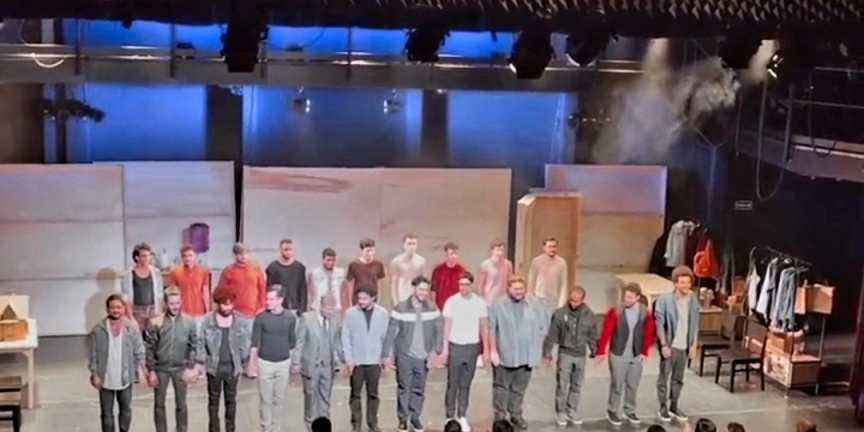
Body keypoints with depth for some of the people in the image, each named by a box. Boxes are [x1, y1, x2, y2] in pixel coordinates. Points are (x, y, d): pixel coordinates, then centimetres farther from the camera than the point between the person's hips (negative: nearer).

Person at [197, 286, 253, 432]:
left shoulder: (241, 321, -7)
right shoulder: (208, 321, -10)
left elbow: (245, 343, -1)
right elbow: (201, 343, -5)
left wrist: (244, 363, -2)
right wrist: (202, 363, -8)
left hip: (232, 367, 1)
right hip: (214, 367, -1)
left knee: (231, 400, 14)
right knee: (213, 400, 11)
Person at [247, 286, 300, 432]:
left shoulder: (291, 318, -4)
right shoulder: (261, 318, -10)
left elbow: (292, 342, 6)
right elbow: (254, 343, -3)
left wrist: (293, 363, 9)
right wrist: (251, 365, -3)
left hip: (283, 363, 2)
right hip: (264, 363, -2)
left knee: (279, 399, 10)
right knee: (265, 399, 5)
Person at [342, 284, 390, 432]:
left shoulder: (382, 313, -4)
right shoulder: (350, 313, -8)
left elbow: (386, 336, 3)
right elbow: (345, 337, -4)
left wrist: (385, 357, 2)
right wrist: (348, 358, -9)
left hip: (375, 361, 1)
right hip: (356, 361, -1)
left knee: (373, 393, 11)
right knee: (355, 393, 8)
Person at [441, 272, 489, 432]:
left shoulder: (480, 303, -2)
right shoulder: (452, 302, -6)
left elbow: (484, 328, 3)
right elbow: (447, 327, -2)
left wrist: (486, 350, 1)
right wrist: (445, 348, -5)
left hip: (472, 347, 1)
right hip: (455, 346, -1)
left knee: (466, 384, 9)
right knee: (453, 383, 4)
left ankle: (462, 416, 16)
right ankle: (450, 416, 14)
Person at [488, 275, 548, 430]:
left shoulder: (535, 306, -2)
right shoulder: (498, 305, -8)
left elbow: (542, 328, 4)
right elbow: (491, 329, -7)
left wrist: (537, 350, 2)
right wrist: (493, 350, -10)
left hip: (526, 356, 3)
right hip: (504, 356, -2)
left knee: (519, 388, 15)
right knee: (501, 387, 8)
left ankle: (516, 415, 29)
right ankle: (500, 416, 19)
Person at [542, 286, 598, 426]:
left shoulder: (589, 315, -3)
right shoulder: (560, 313, -12)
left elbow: (592, 336, 8)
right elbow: (552, 335, -6)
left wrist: (594, 352, 10)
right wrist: (547, 354, -4)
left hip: (580, 355, 3)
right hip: (565, 353, -3)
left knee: (577, 386, 11)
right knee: (563, 385, 0)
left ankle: (571, 411, 23)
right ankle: (560, 412, 12)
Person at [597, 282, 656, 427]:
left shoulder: (645, 313, -2)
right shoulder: (615, 311, -11)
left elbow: (649, 333, 4)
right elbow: (606, 332, -10)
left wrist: (645, 352, -1)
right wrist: (602, 351, -10)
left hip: (637, 355, 3)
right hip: (618, 354, -3)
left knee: (633, 385, 13)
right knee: (616, 385, 5)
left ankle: (630, 411, 27)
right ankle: (612, 411, 19)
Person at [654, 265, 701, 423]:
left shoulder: (694, 300, 1)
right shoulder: (665, 300, -13)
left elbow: (695, 324, 7)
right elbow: (660, 324, -12)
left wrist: (694, 344, 4)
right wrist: (664, 345, -15)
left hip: (685, 346, 4)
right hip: (670, 345, -4)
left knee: (678, 378, 14)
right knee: (664, 377, 5)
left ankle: (674, 406, 26)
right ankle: (663, 407, 16)